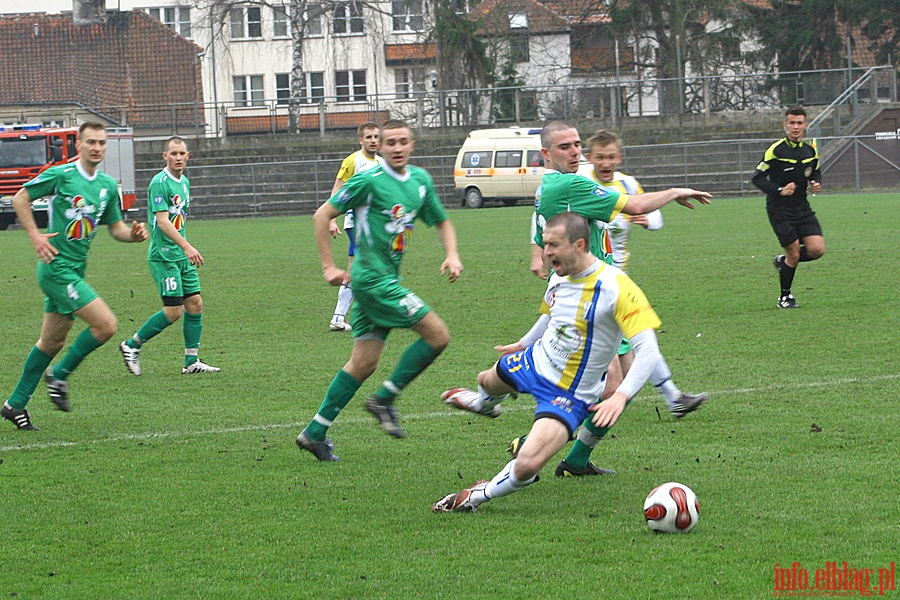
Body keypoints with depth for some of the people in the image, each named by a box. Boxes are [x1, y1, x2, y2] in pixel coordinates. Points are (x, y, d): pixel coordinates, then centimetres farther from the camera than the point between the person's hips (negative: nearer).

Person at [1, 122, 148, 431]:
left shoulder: (108, 185, 10)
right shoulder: (61, 175, -10)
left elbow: (115, 226, 18)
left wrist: (133, 234, -4)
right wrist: (35, 236, -11)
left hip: (76, 270, 8)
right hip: (57, 267, -8)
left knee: (52, 341, 14)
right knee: (106, 324, -16)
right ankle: (60, 375, 3)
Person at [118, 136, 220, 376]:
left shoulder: (184, 182, 13)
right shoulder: (159, 183, -15)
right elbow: (162, 221, -23)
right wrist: (187, 246, -32)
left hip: (182, 256, 8)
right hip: (163, 256, -8)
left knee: (195, 303, 3)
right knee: (174, 310, -10)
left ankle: (192, 361, 9)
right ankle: (132, 345, 5)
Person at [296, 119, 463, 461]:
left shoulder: (420, 180, 10)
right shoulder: (369, 180, -11)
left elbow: (441, 221, 23)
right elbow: (322, 216, -7)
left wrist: (452, 255, 4)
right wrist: (328, 267, -9)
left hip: (387, 279, 8)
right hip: (373, 278, -8)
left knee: (364, 362, 8)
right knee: (438, 335, -9)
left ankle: (315, 432, 12)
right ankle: (385, 399, 2)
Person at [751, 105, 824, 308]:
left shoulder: (811, 150, 6)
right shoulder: (776, 150, -12)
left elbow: (816, 174, 22)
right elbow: (757, 178, -11)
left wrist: (816, 185, -1)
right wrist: (779, 190, -24)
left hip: (802, 208, 5)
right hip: (779, 210, -5)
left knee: (817, 249, -8)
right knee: (793, 252, -6)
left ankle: (783, 261, 21)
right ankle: (785, 297, 14)